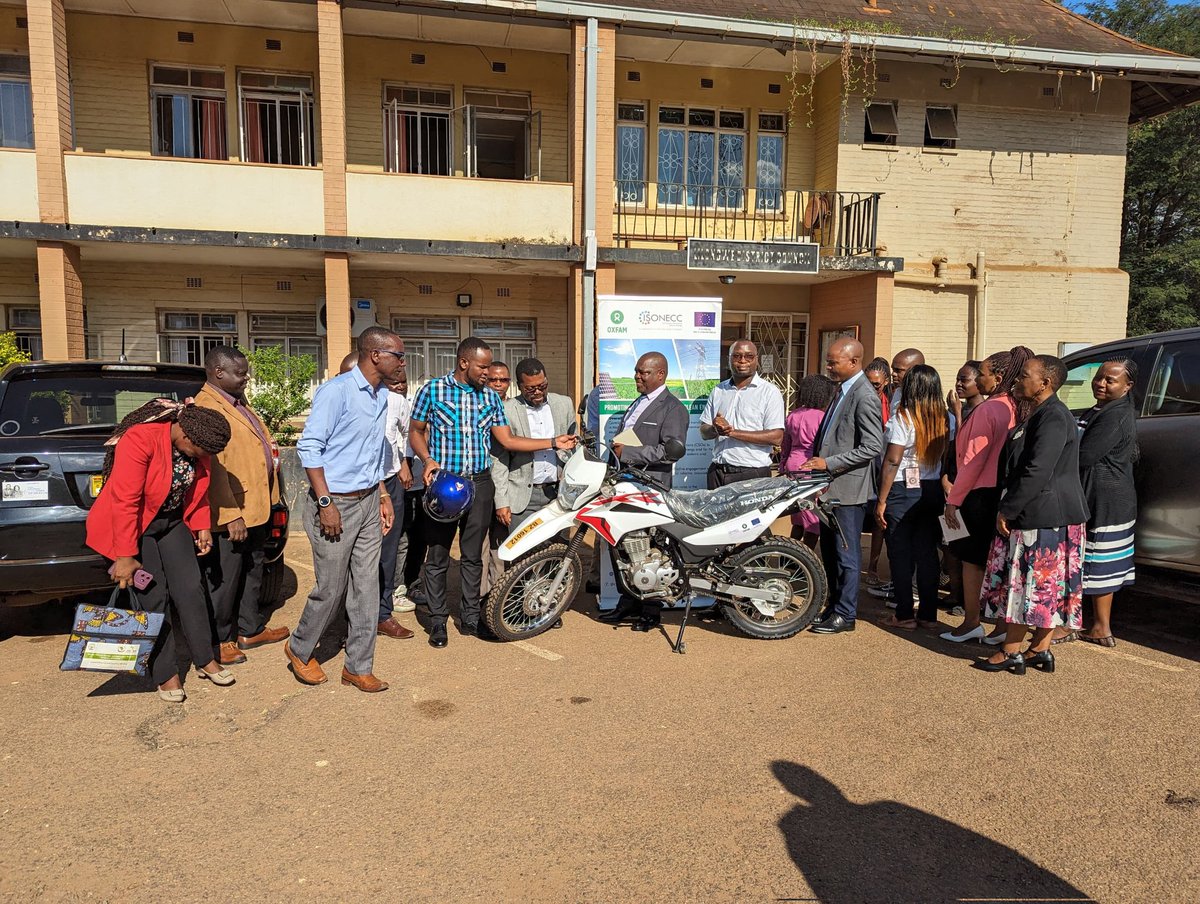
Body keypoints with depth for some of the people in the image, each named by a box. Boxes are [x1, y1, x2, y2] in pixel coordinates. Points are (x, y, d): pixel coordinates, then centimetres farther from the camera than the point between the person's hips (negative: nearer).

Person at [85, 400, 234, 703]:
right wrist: (125, 556, -25)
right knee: (154, 598, -5)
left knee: (191, 588, 2)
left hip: (172, 521, 6)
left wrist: (201, 526, 0)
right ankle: (166, 675, 8)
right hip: (135, 525, -6)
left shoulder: (195, 445, -8)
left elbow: (197, 488, 9)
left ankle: (205, 661, 14)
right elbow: (124, 502, -28)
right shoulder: (140, 439, -30)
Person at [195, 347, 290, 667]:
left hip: (256, 506, 10)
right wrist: (231, 515, -26)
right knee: (224, 579, 4)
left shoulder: (238, 403, 12)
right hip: (231, 513, -10)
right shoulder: (207, 407, -19)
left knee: (252, 572, 20)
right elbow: (212, 466, -24)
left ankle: (250, 629, 34)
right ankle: (219, 641, 18)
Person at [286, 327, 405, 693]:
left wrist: (383, 495, 15)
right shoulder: (337, 390, -15)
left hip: (369, 502, 7)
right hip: (336, 504, -7)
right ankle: (300, 649, 29)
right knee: (331, 589, 3)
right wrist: (326, 502, -19)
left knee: (366, 588, 9)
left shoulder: (381, 395, 10)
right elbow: (309, 446, -17)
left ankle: (358, 666, 21)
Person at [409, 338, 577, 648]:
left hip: (479, 483, 3)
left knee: (473, 555, 10)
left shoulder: (491, 397, 8)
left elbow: (508, 440, 7)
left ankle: (470, 617, 22)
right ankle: (437, 620, 18)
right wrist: (427, 460, -14)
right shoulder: (432, 390, -1)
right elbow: (415, 430, 5)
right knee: (438, 556, 4)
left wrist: (553, 442, 2)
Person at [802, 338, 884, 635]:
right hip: (831, 487, 9)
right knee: (829, 552, 16)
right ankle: (834, 605, 29)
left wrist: (829, 463, -20)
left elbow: (873, 446, -21)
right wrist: (818, 461, 10)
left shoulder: (864, 397, -16)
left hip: (848, 488, -9)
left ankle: (845, 615, 13)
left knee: (846, 554, 2)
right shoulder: (842, 391, 14)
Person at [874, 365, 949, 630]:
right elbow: (946, 457, 9)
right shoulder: (944, 418, 4)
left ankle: (904, 615, 9)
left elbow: (892, 461, -14)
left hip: (904, 490, -5)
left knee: (900, 553, 3)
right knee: (927, 552, 10)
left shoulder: (902, 417, -13)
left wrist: (881, 501, -10)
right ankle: (928, 614, 17)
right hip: (932, 491, 6)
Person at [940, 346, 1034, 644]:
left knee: (972, 559, 4)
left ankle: (970, 624, 12)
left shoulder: (988, 409, -15)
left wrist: (954, 499, -12)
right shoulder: (1015, 409, 8)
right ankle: (1002, 626, 17)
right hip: (1004, 493, 8)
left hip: (981, 494, -7)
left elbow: (973, 460, -17)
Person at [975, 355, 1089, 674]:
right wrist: (1009, 508, 18)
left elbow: (1037, 472, -24)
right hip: (1039, 514, 10)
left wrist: (1007, 511, -18)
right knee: (1046, 587, 13)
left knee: (1024, 583, -3)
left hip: (1043, 518, -10)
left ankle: (1011, 652, 6)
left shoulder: (1052, 417, -18)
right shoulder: (1042, 414, 16)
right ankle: (1040, 650, 21)